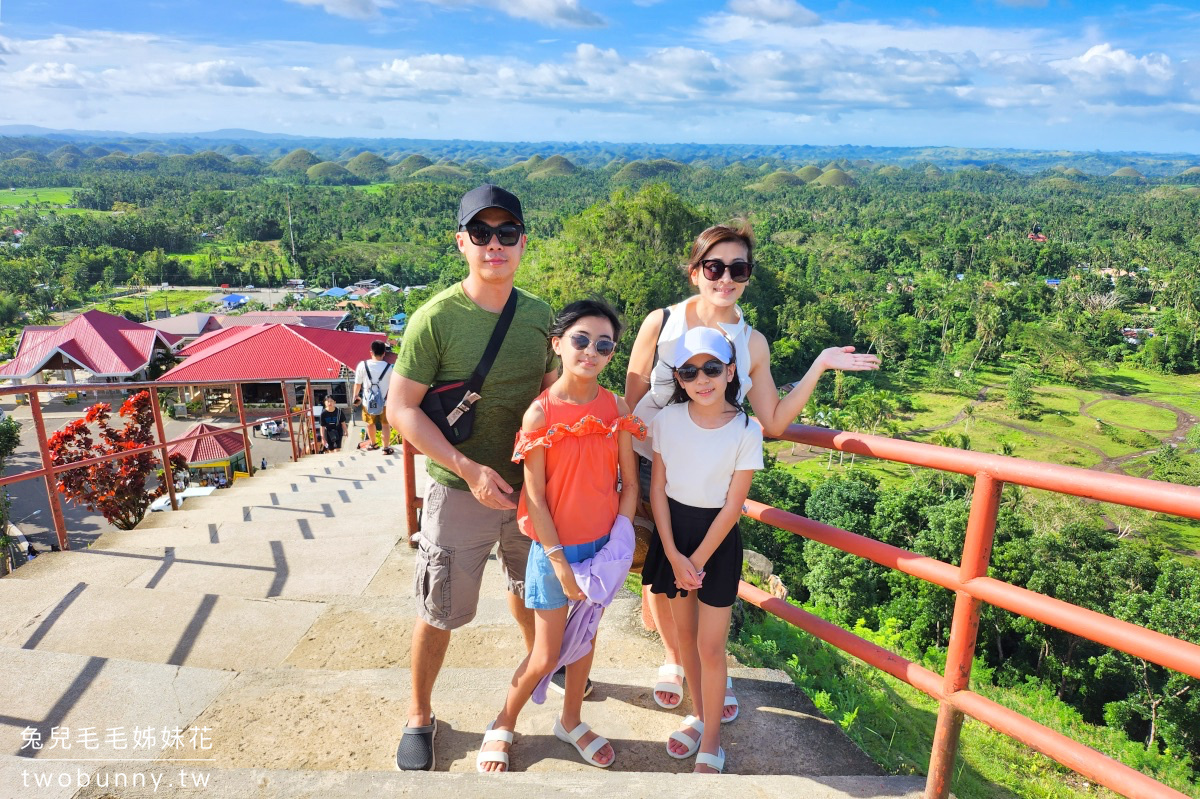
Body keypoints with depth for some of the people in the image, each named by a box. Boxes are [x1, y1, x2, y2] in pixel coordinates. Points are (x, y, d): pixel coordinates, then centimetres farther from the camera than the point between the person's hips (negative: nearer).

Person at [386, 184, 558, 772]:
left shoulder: (540, 316, -2)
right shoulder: (436, 318, -17)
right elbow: (401, 409, -15)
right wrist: (469, 469, -22)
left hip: (530, 484, 4)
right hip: (460, 491, -4)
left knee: (529, 587, 26)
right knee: (439, 613, 10)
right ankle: (420, 717, 34)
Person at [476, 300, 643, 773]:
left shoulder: (616, 408, -5)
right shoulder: (540, 413, -15)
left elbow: (630, 482, 0)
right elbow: (534, 498, -14)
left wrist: (618, 545, -7)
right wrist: (560, 564, -13)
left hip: (603, 546, 4)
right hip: (554, 548, -4)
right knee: (546, 656, 7)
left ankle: (571, 721, 44)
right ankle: (502, 726, 34)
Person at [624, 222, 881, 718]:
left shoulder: (752, 343, -3)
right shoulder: (661, 323, -10)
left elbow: (774, 422, -3)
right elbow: (630, 405, -4)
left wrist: (819, 367, -8)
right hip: (652, 469, -1)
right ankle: (673, 660, 39)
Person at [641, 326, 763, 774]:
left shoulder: (746, 430, -15)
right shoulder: (667, 420, -9)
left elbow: (732, 506, -11)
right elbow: (657, 489, -4)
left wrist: (697, 561, -10)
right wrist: (673, 555, -8)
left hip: (717, 538, -3)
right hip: (673, 530, 3)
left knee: (710, 646, 3)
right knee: (684, 633, 17)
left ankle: (711, 746, 21)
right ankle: (699, 715, 39)